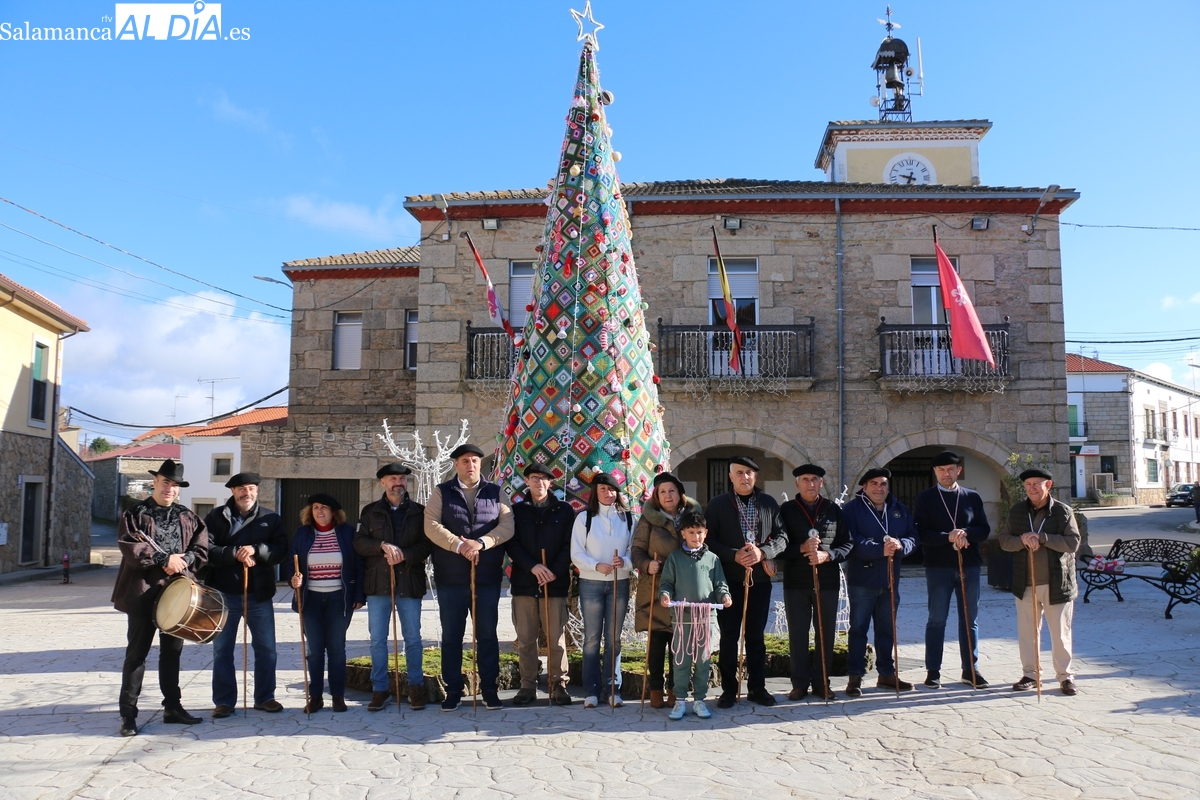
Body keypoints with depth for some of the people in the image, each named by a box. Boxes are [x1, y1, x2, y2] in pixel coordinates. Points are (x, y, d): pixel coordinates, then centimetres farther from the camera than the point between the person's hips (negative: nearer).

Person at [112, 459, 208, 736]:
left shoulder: (187, 517, 11)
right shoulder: (135, 514, 0)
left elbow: (202, 547, 7)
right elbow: (130, 547, -13)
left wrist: (184, 560, -12)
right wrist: (164, 559, -18)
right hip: (143, 591, -4)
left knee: (172, 651, 12)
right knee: (137, 652, 0)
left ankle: (172, 707, 22)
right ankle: (128, 714, 7)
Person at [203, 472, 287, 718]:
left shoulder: (271, 519, 6)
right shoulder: (216, 517, 2)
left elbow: (281, 549, -5)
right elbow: (207, 549, -9)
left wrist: (256, 550, -20)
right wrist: (235, 553, -21)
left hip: (260, 595, 1)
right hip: (225, 594, -1)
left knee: (266, 649, 8)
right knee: (222, 649, 8)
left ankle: (265, 697, 21)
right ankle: (224, 701, 20)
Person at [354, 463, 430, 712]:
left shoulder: (419, 511, 6)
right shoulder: (370, 511, 9)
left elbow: (426, 544, -1)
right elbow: (359, 542, -1)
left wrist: (403, 555, -16)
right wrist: (383, 546, -17)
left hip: (410, 583, -1)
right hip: (378, 583, 1)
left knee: (413, 638, 4)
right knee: (377, 639, 5)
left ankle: (416, 687, 16)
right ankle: (380, 689, 15)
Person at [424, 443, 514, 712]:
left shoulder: (495, 493, 8)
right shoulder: (441, 492, 6)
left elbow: (507, 526, -3)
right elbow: (431, 526, -7)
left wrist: (481, 543, -18)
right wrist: (459, 545, -19)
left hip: (488, 577, 0)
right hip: (451, 578, 0)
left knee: (487, 635, 6)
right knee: (451, 636, 7)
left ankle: (489, 689, 17)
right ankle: (453, 690, 17)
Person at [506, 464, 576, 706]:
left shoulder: (564, 510, 7)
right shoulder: (516, 510, 8)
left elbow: (569, 545, 2)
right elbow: (511, 544, 1)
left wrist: (555, 571, -11)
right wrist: (532, 566, -13)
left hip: (555, 583, -1)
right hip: (524, 583, 1)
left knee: (556, 638, 0)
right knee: (525, 639, 6)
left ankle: (558, 684, 10)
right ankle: (528, 686, 15)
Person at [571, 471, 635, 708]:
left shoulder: (628, 518, 4)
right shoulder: (584, 517, -1)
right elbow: (576, 554, -5)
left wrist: (624, 561, -17)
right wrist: (596, 566, -20)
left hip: (620, 583, 2)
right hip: (591, 583, -2)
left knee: (613, 638, 8)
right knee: (592, 638, 3)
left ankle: (612, 689, 15)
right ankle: (591, 691, 9)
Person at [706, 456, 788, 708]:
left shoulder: (769, 503, 7)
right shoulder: (717, 505, 1)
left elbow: (782, 537, 3)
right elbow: (709, 540, -4)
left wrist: (762, 552, -14)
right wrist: (734, 556, -18)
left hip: (760, 579, 2)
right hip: (729, 580, -2)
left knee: (756, 636, 10)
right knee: (729, 636, 3)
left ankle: (757, 687, 21)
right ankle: (728, 690, 12)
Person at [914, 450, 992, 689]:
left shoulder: (972, 497, 9)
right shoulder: (925, 499, 2)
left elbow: (984, 530, 5)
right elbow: (920, 532, -6)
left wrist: (965, 533, -15)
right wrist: (948, 537, -19)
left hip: (969, 566, 2)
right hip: (938, 566, -2)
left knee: (970, 620, 9)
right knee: (936, 620, 3)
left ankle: (971, 669, 19)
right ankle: (933, 671, 9)